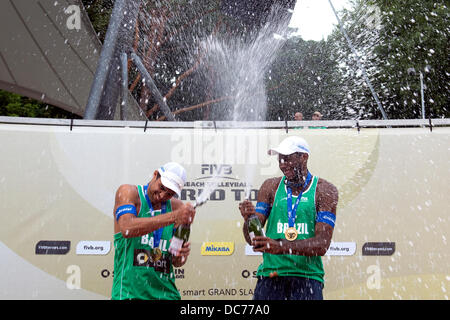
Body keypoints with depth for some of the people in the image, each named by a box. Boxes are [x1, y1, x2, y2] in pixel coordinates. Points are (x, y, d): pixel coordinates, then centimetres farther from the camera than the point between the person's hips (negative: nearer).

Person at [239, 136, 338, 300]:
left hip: (307, 276, -1)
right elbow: (252, 240, 5)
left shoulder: (325, 191, 2)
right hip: (270, 274, 2)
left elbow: (322, 245, -9)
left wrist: (282, 247, -22)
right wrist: (248, 219, -17)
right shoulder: (271, 186, 8)